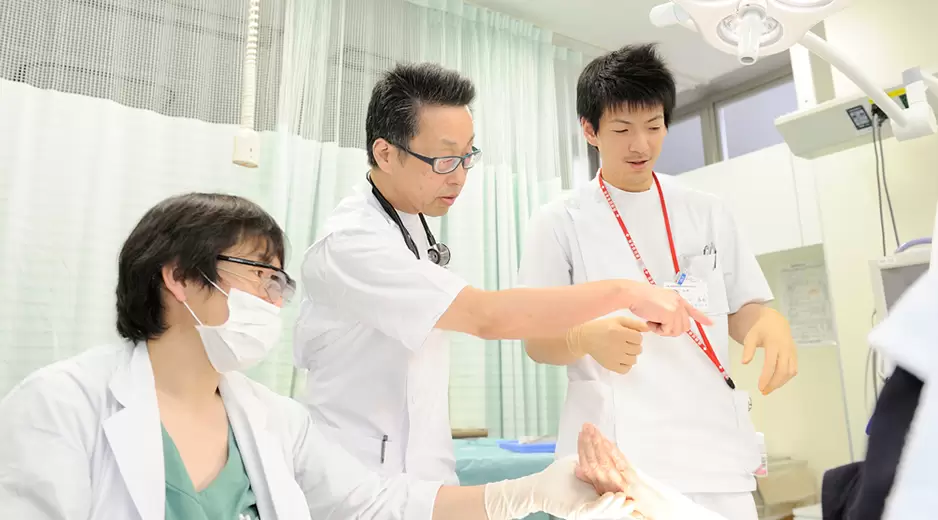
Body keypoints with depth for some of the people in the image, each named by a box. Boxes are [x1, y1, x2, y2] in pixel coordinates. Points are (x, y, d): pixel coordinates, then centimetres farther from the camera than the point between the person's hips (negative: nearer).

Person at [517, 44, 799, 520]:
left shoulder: (708, 213, 9)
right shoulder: (559, 222, -1)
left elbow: (741, 310, 13)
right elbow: (537, 341, -2)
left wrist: (770, 322, -10)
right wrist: (586, 338, -23)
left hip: (715, 450, 3)